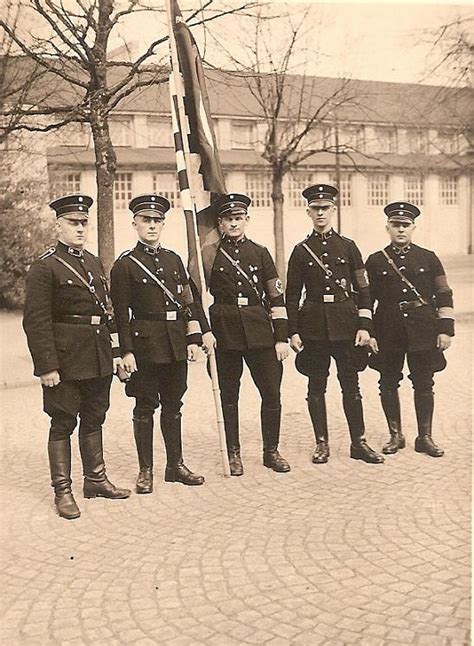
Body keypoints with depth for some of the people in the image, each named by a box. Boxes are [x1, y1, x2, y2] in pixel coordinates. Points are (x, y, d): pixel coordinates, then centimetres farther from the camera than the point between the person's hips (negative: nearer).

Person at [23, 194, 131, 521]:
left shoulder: (95, 262, 13)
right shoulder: (45, 267, -10)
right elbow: (36, 321, -14)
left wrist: (115, 347, 12)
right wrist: (46, 366, -19)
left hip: (99, 358, 7)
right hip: (66, 359, -7)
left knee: (94, 419, 16)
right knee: (63, 424, 3)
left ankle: (96, 479, 30)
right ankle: (62, 491, 14)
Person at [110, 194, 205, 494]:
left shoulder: (174, 259, 11)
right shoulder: (125, 264, -4)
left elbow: (188, 303, 11)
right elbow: (121, 313, -7)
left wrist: (193, 339, 4)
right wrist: (127, 351, -12)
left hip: (176, 344, 5)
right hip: (145, 344, -5)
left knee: (173, 405, 12)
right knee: (145, 407, 4)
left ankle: (176, 465, 23)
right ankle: (146, 471, 15)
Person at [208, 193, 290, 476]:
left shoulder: (260, 253, 8)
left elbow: (276, 297, 6)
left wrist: (282, 337, 0)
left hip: (260, 332, 2)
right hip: (225, 333, -1)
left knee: (272, 393, 3)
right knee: (229, 396, 7)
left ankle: (271, 451, 18)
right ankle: (233, 454, 19)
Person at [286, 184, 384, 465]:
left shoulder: (348, 246, 5)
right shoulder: (301, 251, 4)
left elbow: (363, 289, 4)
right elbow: (292, 295, 5)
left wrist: (364, 325, -5)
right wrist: (294, 331, -2)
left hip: (345, 322, 0)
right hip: (313, 324, 0)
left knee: (351, 385, 5)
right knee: (316, 386, 6)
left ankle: (359, 442, 15)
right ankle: (322, 444, 17)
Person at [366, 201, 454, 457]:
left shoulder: (428, 258, 4)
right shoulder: (375, 261, 3)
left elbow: (444, 296, 4)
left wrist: (445, 329, -4)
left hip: (423, 330, 0)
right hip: (388, 331, 0)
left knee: (423, 384, 5)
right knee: (388, 384, 6)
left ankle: (425, 437, 17)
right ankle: (395, 435, 20)